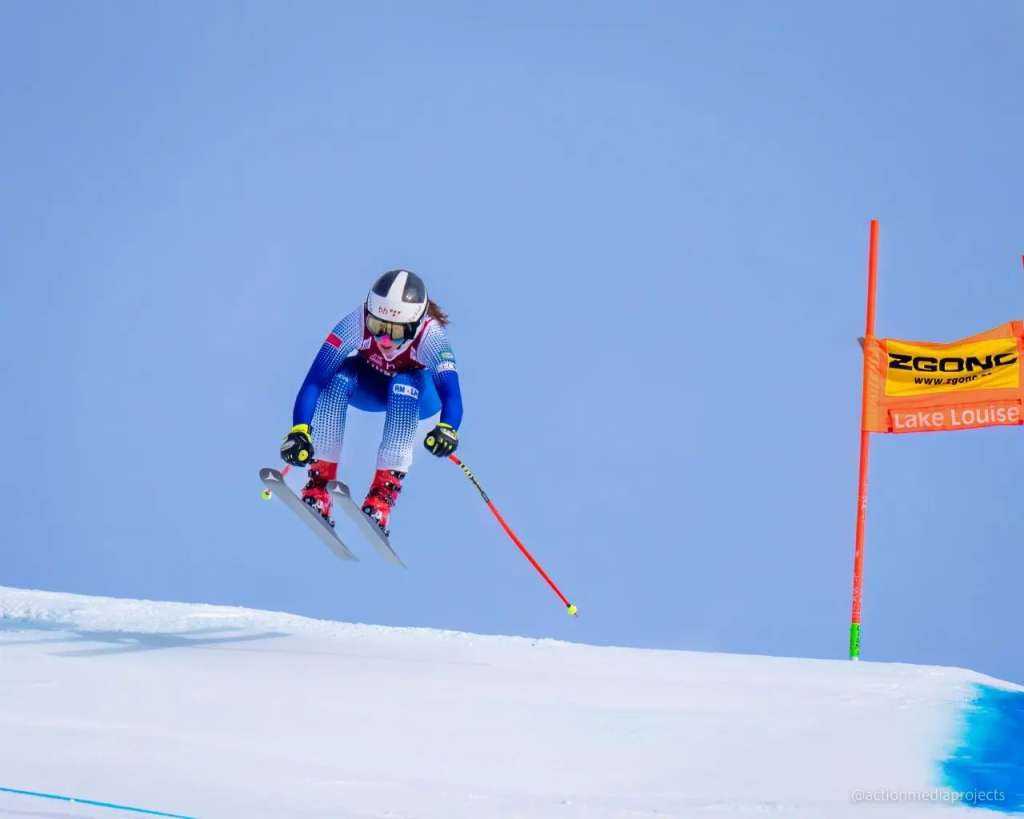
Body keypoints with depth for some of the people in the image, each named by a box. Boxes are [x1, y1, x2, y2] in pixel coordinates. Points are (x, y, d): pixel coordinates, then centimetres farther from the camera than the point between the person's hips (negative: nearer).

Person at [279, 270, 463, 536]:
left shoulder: (431, 335, -35)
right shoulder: (357, 323, -33)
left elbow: (451, 392, -45)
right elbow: (313, 381, -37)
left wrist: (447, 429, -67)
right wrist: (300, 430, -52)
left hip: (419, 395, -1)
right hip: (370, 386, 1)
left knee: (403, 386, -36)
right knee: (338, 377, -31)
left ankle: (385, 491, -36)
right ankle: (320, 479, -29)